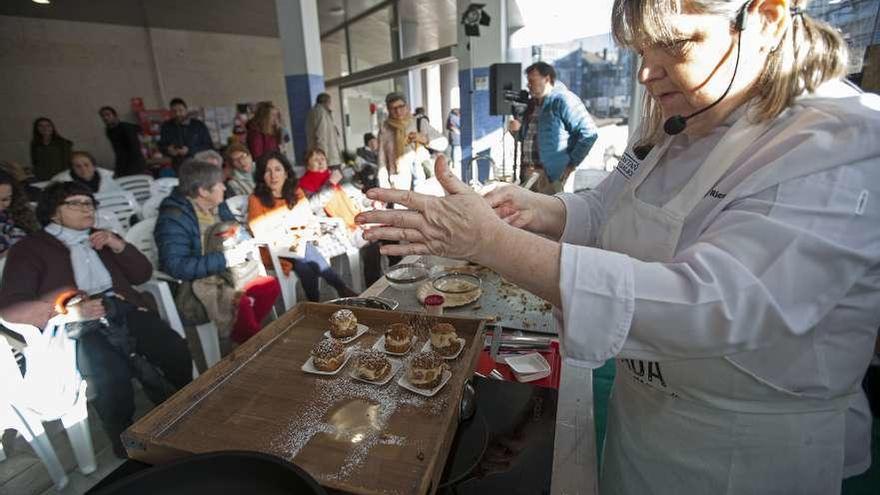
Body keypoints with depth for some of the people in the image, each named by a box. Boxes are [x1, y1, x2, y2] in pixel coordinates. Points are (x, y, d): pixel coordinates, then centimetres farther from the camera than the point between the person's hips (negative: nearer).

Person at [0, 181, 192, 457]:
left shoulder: (100, 239, 25)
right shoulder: (30, 248, 10)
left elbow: (143, 274, 20)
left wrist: (118, 245, 2)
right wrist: (70, 311, -21)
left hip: (124, 310, 4)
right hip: (77, 327, -4)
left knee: (176, 350, -25)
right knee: (112, 375, -34)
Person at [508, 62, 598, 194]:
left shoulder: (563, 100, -7)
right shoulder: (533, 104, 17)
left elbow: (589, 133, -12)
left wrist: (571, 163, -10)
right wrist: (517, 130, 4)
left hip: (551, 175, -8)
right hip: (528, 173, 8)